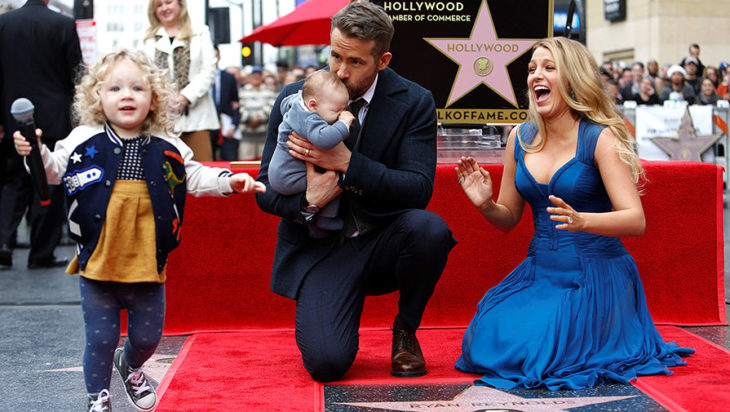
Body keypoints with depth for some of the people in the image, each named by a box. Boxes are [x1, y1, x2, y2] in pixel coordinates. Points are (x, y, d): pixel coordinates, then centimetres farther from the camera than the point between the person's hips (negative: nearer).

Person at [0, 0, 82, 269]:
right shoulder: (63, 25, -9)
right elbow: (75, 75, -5)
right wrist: (79, 114, 10)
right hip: (53, 120, -3)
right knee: (49, 185, 5)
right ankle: (42, 254, 10)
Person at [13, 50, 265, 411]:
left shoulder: (167, 148, 3)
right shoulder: (84, 142, -2)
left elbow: (196, 178, 12)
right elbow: (53, 170, 6)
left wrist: (229, 181, -1)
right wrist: (36, 152, -12)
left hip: (147, 264, 2)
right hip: (98, 262, -2)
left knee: (148, 336, 13)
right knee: (100, 337, 4)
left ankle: (130, 367, 46)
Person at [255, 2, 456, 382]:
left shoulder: (414, 103, -5)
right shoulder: (294, 99, -2)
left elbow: (419, 189, -15)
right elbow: (266, 190, 1)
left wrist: (347, 162, -26)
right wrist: (307, 201, -22)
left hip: (385, 243, 1)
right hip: (320, 247, -1)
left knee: (430, 228, -34)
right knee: (326, 362, -23)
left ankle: (405, 330, -4)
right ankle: (317, 314, 17)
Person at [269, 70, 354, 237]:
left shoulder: (296, 101, 1)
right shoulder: (309, 121, -31)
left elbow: (285, 103, 25)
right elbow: (323, 139, -51)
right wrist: (343, 124, -38)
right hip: (288, 179, -10)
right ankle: (325, 219, -2)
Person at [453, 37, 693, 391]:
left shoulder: (599, 138, -11)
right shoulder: (521, 139, 5)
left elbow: (635, 220, -19)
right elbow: (509, 218, 14)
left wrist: (580, 221, -37)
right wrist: (485, 204, -9)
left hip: (595, 277, -5)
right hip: (539, 272, 5)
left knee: (537, 353, -20)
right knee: (486, 344, -13)